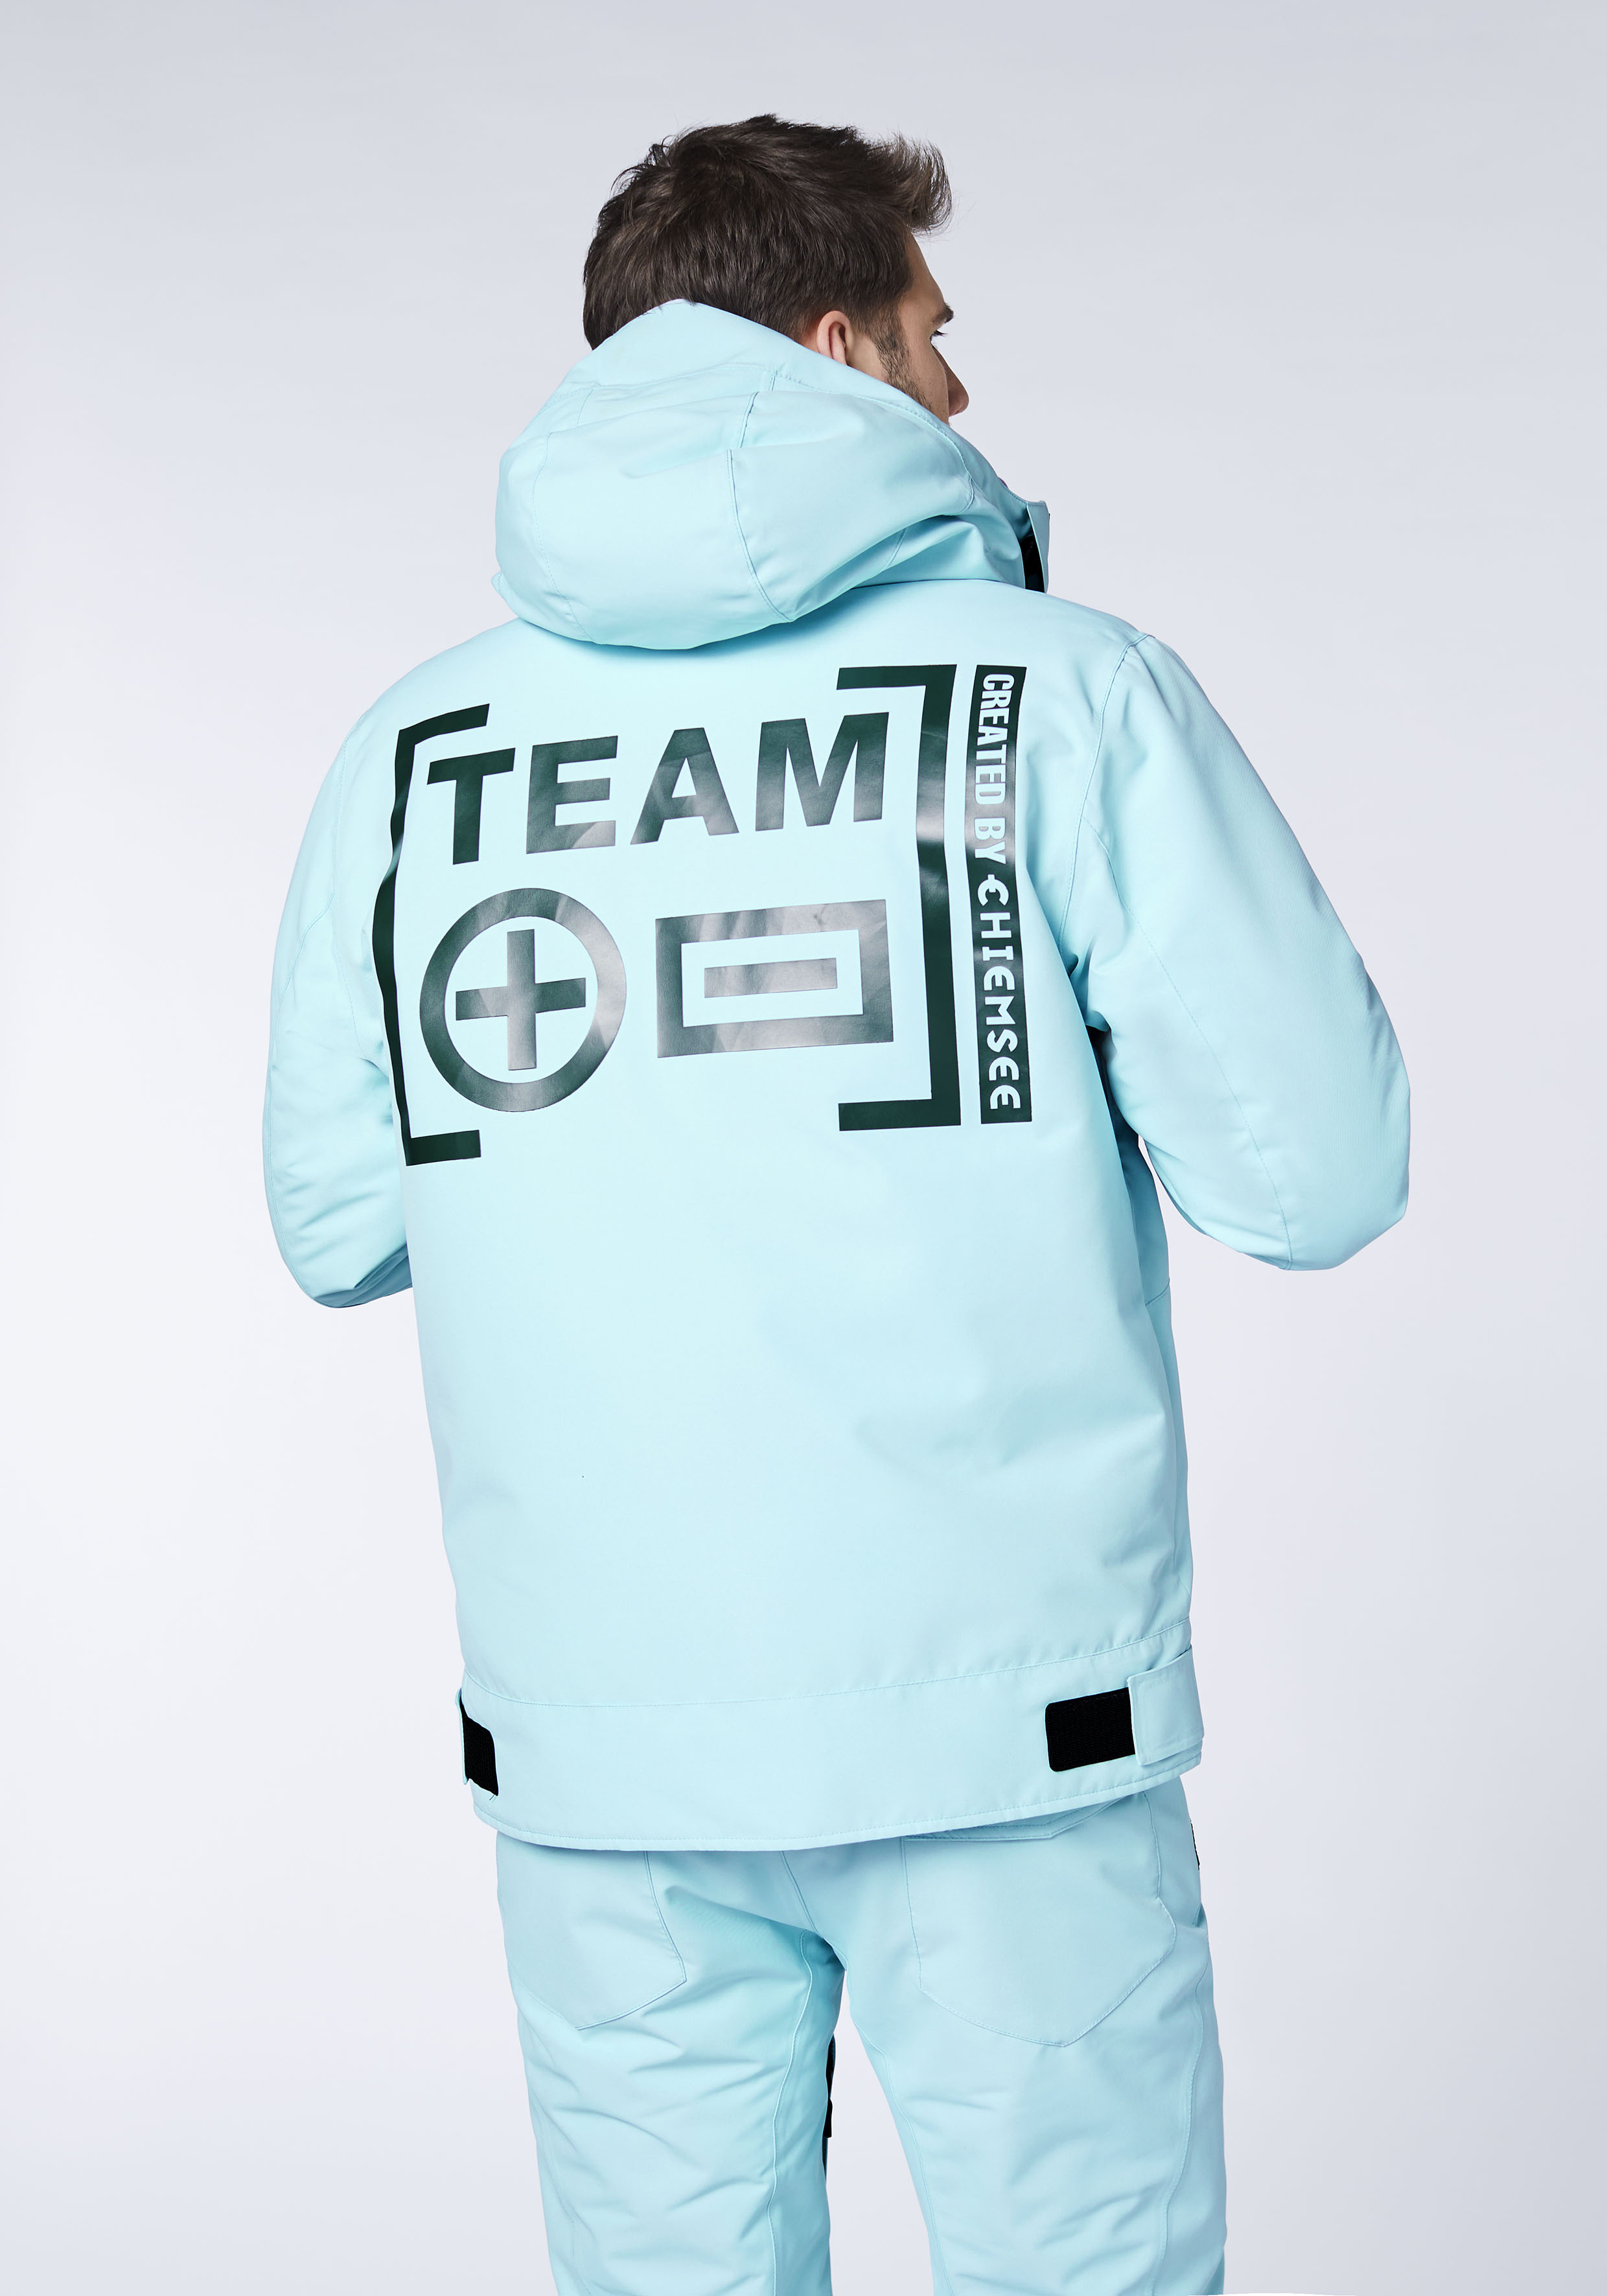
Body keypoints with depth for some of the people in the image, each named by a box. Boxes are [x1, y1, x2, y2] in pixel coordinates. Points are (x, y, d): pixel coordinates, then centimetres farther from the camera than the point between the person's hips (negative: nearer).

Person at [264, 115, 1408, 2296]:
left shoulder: (413, 749, 3)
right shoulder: (1071, 694, -7)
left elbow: (335, 1222, 8)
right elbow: (1314, 1172, -8)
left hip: (594, 1748, 4)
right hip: (1001, 1728, -3)